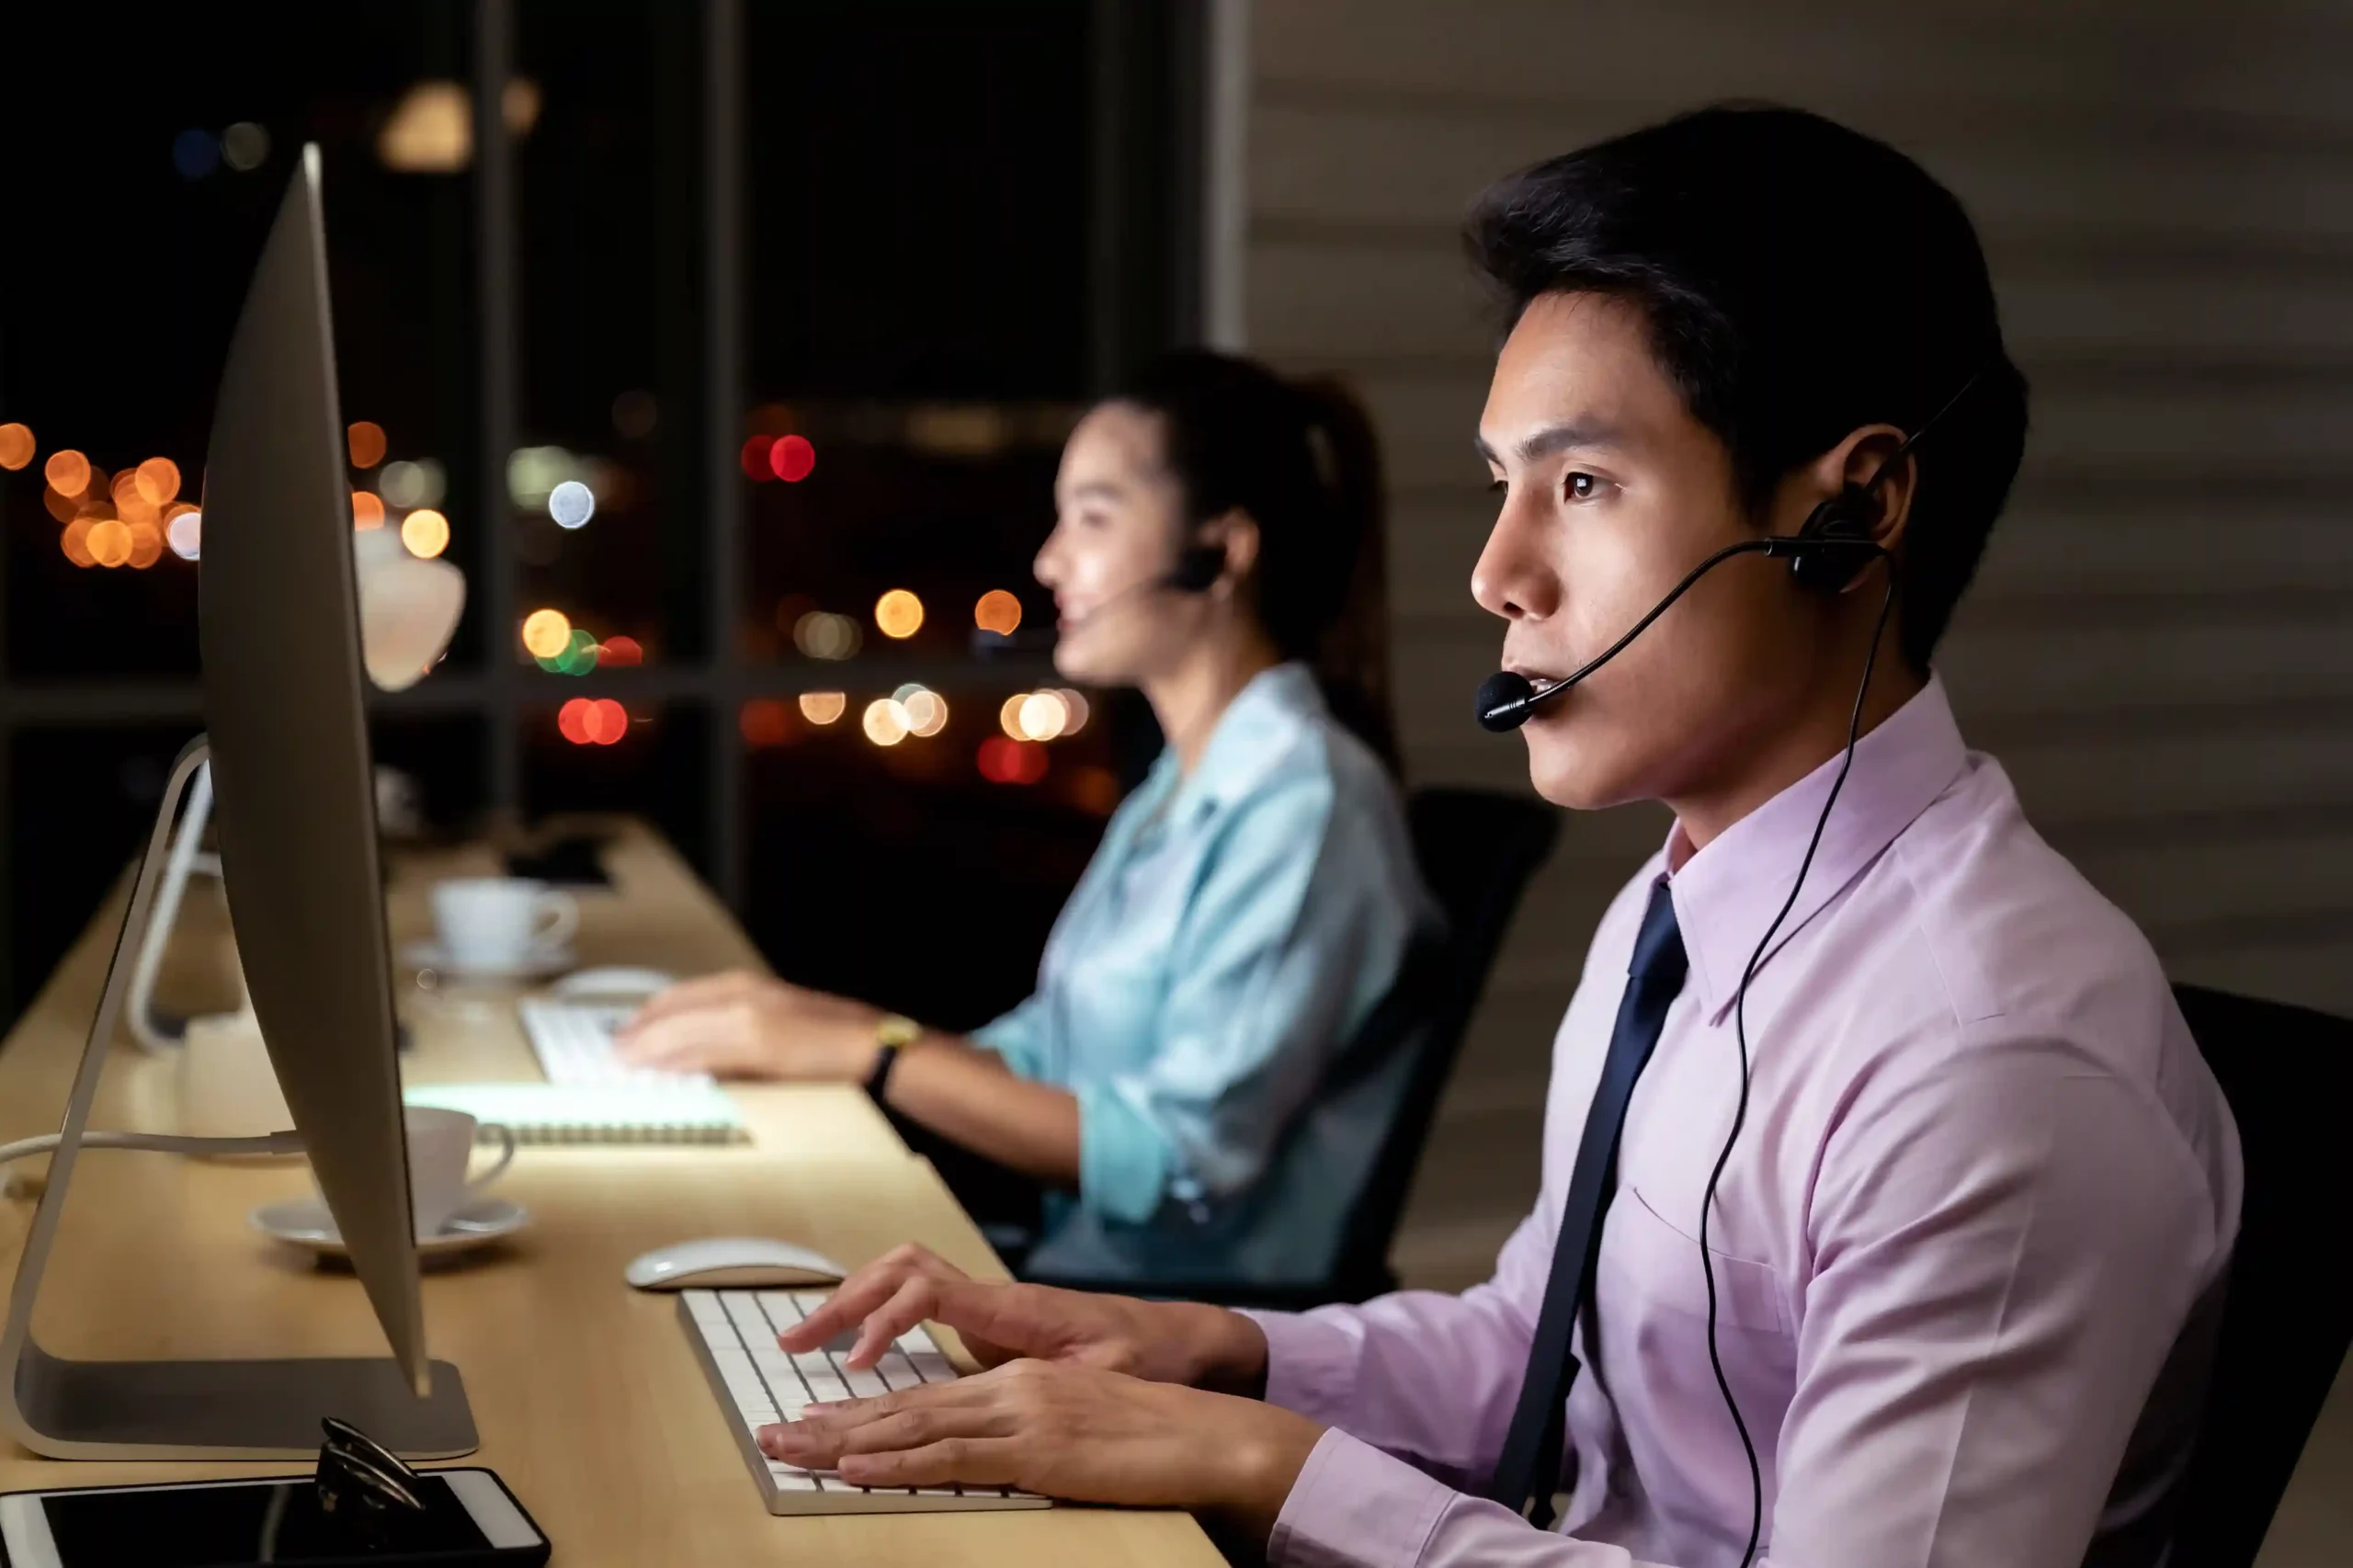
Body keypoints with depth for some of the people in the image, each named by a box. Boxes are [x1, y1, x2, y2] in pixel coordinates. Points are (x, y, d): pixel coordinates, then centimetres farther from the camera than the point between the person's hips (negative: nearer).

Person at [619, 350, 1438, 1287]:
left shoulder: (1302, 798, -16)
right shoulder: (1181, 786, 13)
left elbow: (1180, 1157, -21)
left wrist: (862, 1051, -18)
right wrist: (810, 1021, 0)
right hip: (1084, 1270, 8)